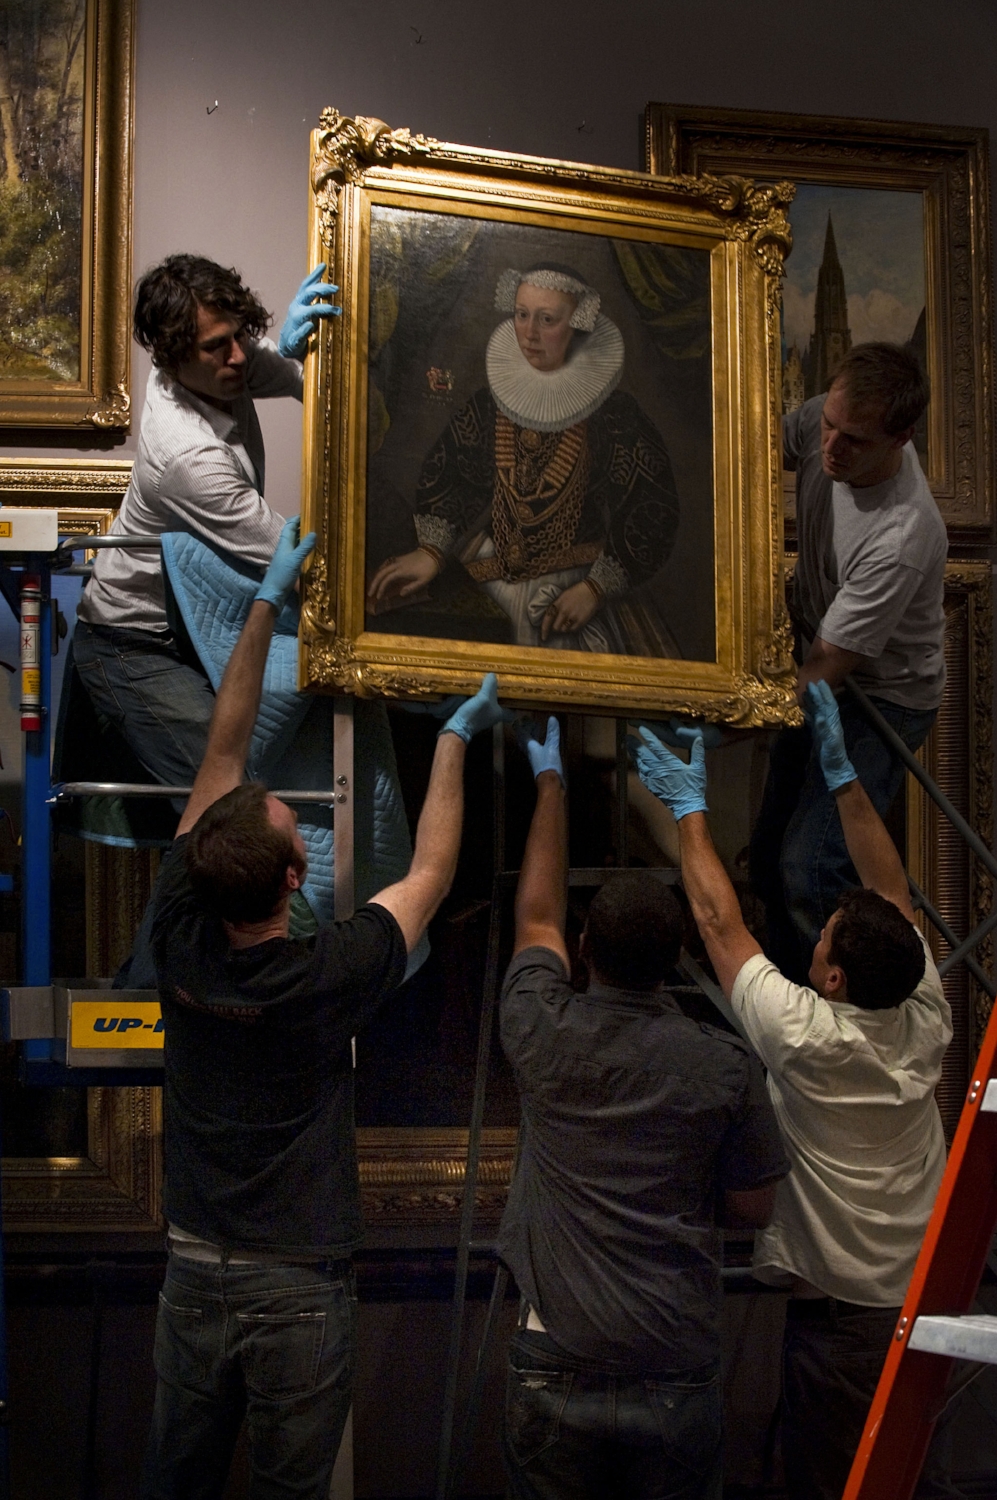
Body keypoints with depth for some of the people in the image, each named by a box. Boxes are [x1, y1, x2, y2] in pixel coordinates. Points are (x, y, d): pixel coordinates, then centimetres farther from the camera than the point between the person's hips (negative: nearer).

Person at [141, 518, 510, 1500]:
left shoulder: (180, 944, -10)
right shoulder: (324, 978, -20)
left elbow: (222, 755, -2)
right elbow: (430, 876, -2)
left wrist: (267, 603, 6)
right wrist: (453, 743, 9)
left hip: (194, 1272, 4)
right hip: (298, 1290, -4)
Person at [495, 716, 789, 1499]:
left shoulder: (546, 1038, -7)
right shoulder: (726, 1067, -9)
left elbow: (538, 918, 12)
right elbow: (755, 1205, 4)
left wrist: (551, 783, 24)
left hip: (557, 1374, 1)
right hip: (678, 1378, 0)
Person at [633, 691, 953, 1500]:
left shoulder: (807, 1038, -22)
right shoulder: (925, 1020, -8)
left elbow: (722, 924, -12)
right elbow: (891, 891, 3)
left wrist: (691, 811, -2)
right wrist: (843, 773, 5)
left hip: (841, 1314, -6)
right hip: (931, 1302, 6)